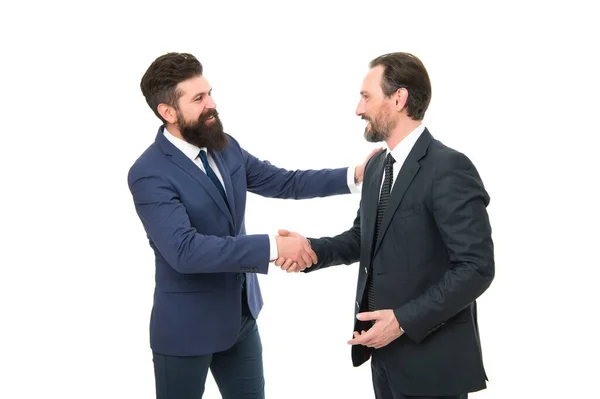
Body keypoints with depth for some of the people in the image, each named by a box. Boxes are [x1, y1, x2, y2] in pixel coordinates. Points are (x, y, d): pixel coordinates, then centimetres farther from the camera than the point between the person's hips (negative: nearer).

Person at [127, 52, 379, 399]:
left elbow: (283, 182, 7)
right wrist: (272, 246, -34)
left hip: (241, 315, 7)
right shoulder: (149, 174, -22)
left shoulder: (225, 147, 1)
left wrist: (353, 176, -4)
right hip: (187, 326, -7)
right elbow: (185, 250, -32)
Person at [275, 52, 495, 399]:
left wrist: (405, 320, -22)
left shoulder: (449, 169, -18)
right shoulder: (377, 165, 9)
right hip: (386, 347, 8)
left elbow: (476, 268, -21)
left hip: (431, 357, -8)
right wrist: (310, 248, -1)